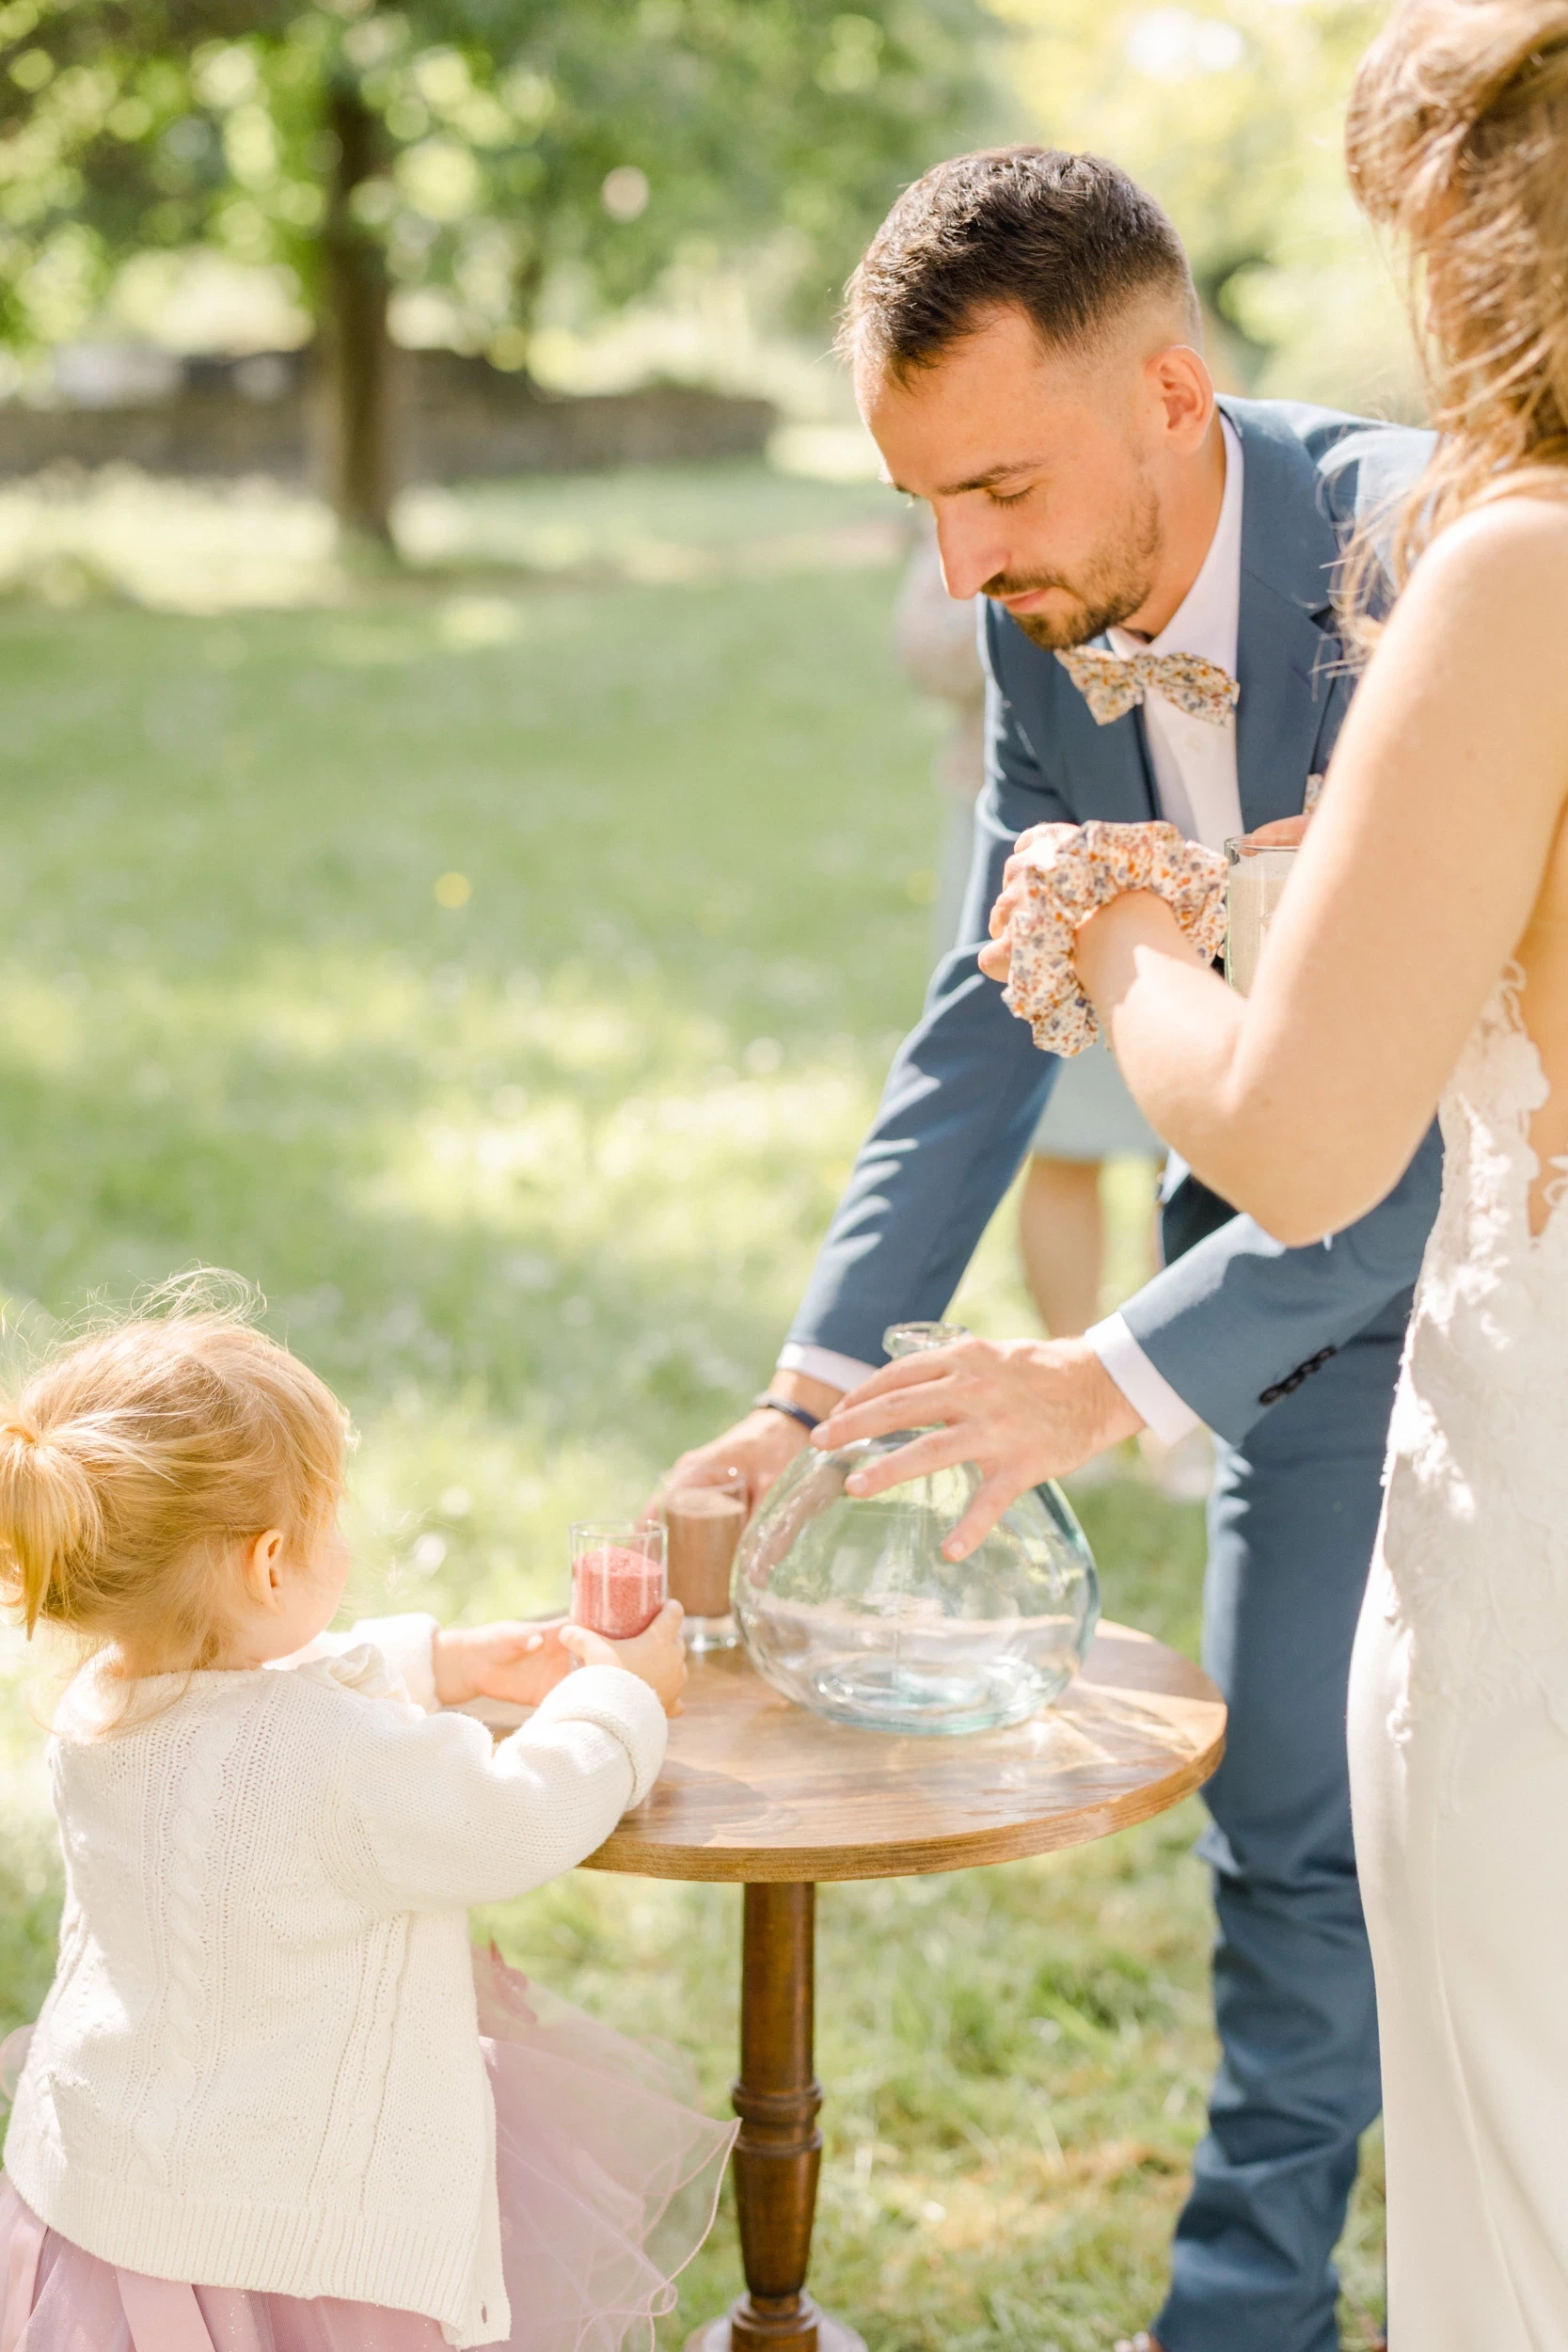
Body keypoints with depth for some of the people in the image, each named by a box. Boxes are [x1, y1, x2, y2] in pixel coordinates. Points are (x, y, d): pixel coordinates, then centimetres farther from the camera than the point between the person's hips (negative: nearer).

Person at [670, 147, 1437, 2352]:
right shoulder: (1044, 619, -10)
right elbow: (990, 1021, -4)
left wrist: (1130, 1375, -36)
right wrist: (815, 1402, -11)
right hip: (1309, 1258, 5)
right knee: (1289, 1816, 11)